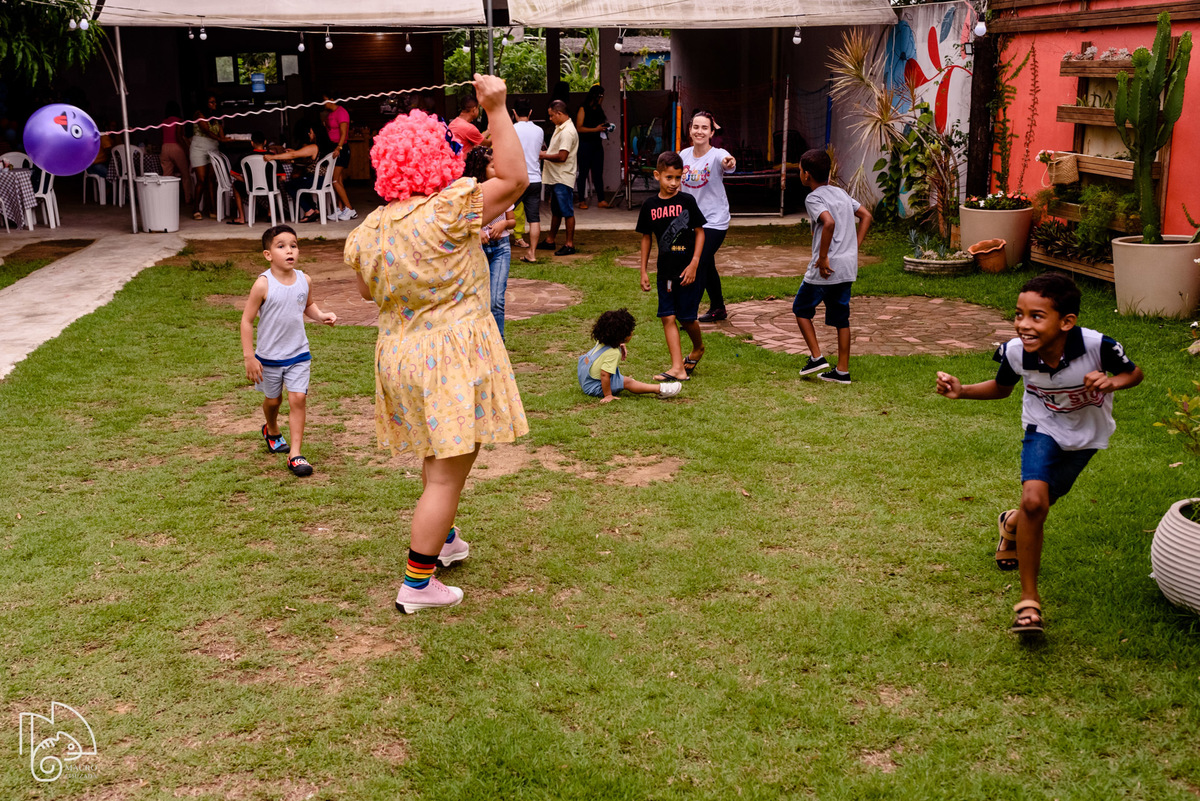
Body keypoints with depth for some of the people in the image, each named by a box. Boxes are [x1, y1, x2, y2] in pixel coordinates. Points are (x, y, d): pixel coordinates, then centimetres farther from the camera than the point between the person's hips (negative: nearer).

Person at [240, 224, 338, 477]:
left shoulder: (304, 280, -5)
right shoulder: (263, 284, -18)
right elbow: (247, 320, -13)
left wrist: (321, 315, -5)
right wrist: (249, 356, -15)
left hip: (298, 354, 2)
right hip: (269, 357, -2)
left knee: (298, 399, -8)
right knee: (273, 399, 18)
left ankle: (295, 454, -4)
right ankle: (272, 431, 51)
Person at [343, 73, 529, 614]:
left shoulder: (368, 231, 0)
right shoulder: (447, 213, -20)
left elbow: (367, 291, 15)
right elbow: (514, 178, -17)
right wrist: (496, 111, -16)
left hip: (399, 353, 8)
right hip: (453, 354, -7)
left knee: (436, 458, 27)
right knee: (448, 471, 1)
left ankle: (444, 541, 46)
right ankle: (416, 583, 6)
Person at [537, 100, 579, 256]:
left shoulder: (567, 132, -19)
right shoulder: (560, 128, 14)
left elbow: (562, 156, -24)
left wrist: (544, 156, -12)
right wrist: (546, 153, 7)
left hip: (563, 178, -11)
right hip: (555, 177, 11)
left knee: (567, 211, -4)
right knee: (556, 211, 18)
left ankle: (570, 244, 0)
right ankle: (550, 240, 27)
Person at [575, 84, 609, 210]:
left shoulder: (599, 110, 14)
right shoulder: (583, 109, -6)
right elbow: (579, 128, -14)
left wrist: (605, 128, 4)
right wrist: (595, 129, -20)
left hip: (597, 144, 6)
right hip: (585, 144, -6)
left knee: (598, 173, 4)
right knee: (583, 173, 0)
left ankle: (601, 200, 4)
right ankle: (582, 201, 6)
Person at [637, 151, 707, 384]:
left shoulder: (687, 201, -6)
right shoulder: (650, 206, 2)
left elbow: (700, 232, -1)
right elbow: (646, 237, 11)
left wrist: (694, 264, -10)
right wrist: (643, 271, 9)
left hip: (687, 269, -3)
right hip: (665, 270, 3)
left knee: (686, 317, 2)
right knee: (668, 317, -2)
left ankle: (698, 348, 33)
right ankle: (678, 368, -1)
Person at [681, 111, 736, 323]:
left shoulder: (717, 155, -17)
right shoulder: (684, 155, -1)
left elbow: (727, 163, -42)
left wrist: (730, 164, -65)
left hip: (714, 221, -6)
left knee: (696, 266, -15)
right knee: (707, 266, 19)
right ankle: (718, 309, 37)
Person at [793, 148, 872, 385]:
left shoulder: (813, 198, -10)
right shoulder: (840, 192, 14)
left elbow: (829, 223, -28)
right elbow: (866, 216, 16)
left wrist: (823, 257, -22)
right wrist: (854, 247, 13)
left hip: (825, 268, -7)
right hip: (848, 267, 7)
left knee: (801, 309, 12)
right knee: (841, 317, 12)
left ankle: (817, 357, 5)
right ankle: (843, 371, 13)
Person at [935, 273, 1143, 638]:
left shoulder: (1097, 346, -33)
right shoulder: (1015, 351, -26)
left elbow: (1134, 372, -12)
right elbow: (1001, 388, -3)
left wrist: (1112, 381, -35)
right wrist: (961, 391, -20)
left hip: (1086, 434, 1)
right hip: (1044, 428, -1)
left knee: (1043, 501, 16)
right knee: (1034, 500, -24)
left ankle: (1012, 524, 56)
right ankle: (1028, 599, -11)